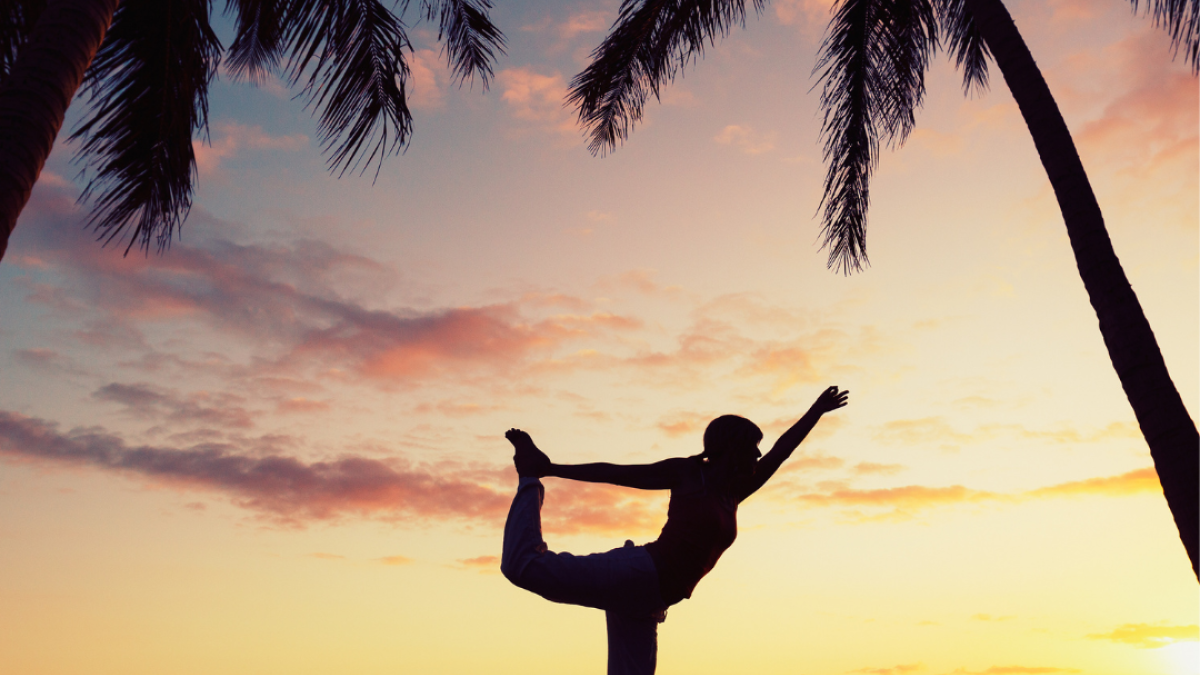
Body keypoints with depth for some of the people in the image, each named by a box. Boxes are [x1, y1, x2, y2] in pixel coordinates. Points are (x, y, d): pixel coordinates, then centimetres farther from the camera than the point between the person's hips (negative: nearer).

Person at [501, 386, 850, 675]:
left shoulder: (733, 494, 21)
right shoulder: (685, 472, 3)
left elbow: (780, 452, 28)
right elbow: (615, 473, 4)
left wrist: (816, 411, 35)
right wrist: (549, 470, 6)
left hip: (645, 605, 7)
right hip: (637, 574, -7)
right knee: (526, 565, -19)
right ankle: (530, 480, 4)